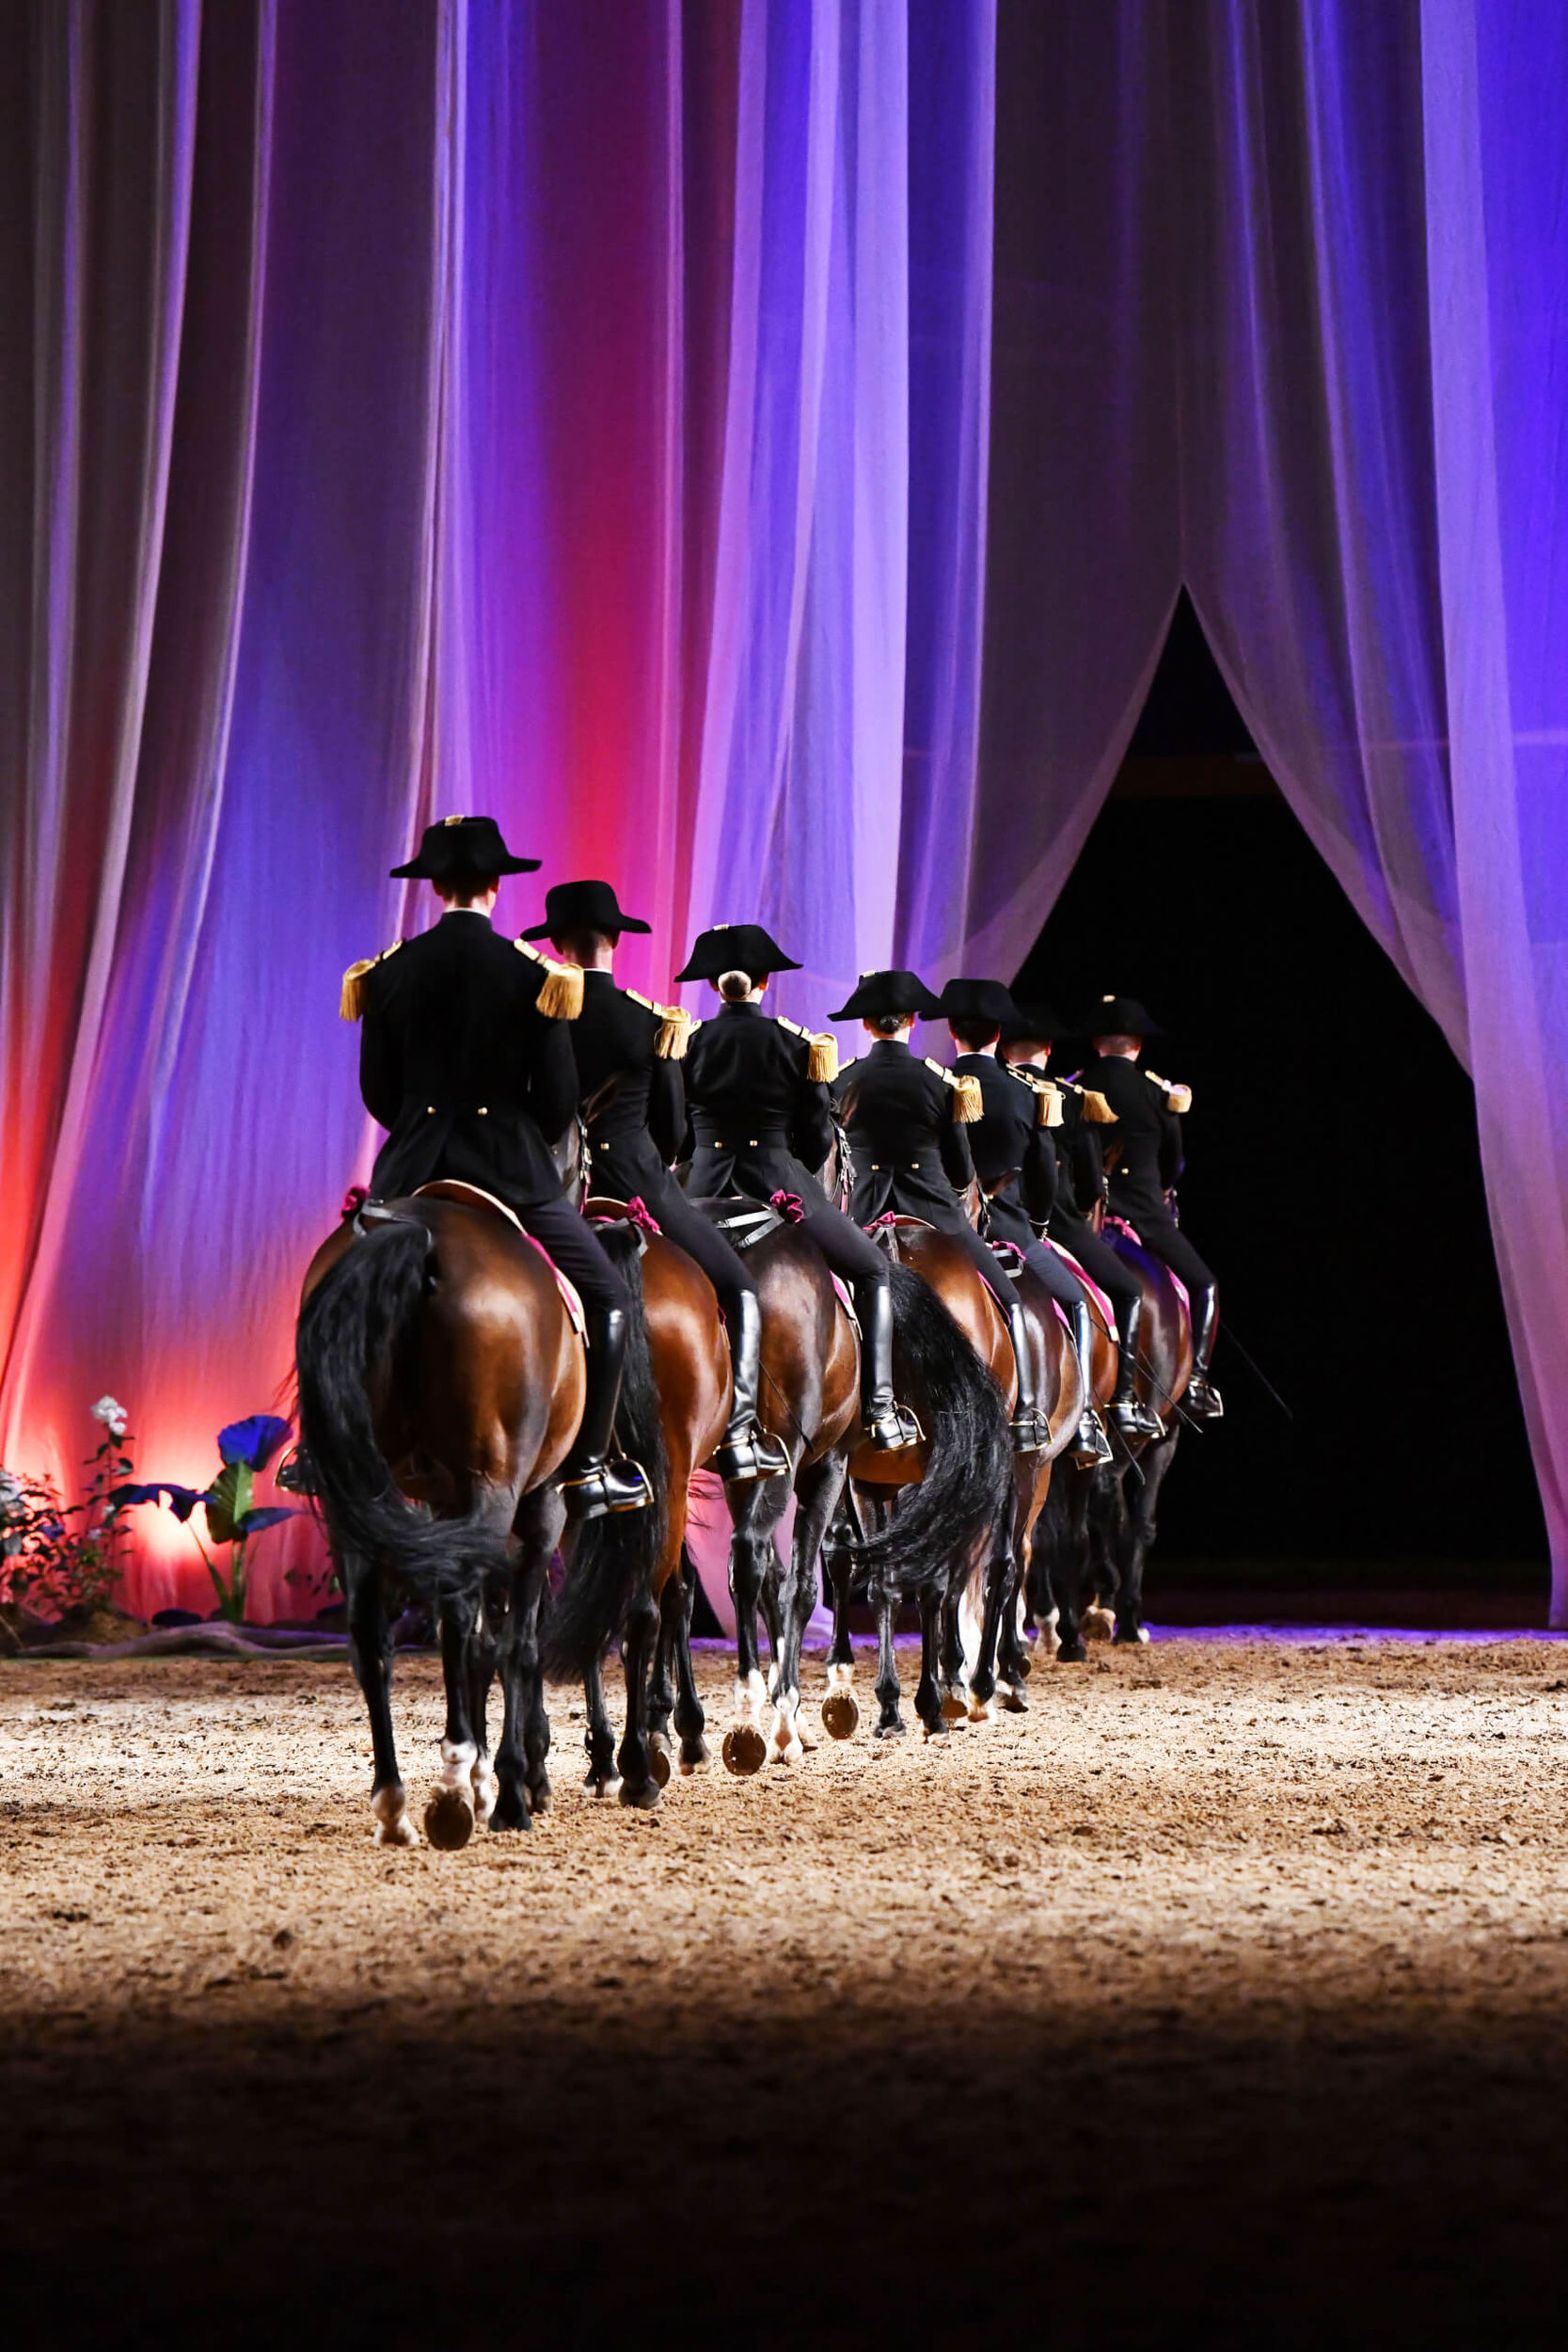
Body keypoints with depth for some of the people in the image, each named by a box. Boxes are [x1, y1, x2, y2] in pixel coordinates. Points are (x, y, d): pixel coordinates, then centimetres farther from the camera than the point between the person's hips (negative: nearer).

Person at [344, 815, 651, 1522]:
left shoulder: (390, 972, 2)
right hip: (512, 1171, -3)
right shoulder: (533, 972, -6)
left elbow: (377, 1092, 5)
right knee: (608, 1299, 8)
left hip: (414, 1170, 3)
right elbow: (559, 1098, -4)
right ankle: (587, 1469, 1)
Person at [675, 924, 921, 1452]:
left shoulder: (690, 1042, 3)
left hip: (706, 1191, 2)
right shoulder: (793, 1044, -2)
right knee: (874, 1272, 16)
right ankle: (880, 1410, 4)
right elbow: (816, 1144, 2)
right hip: (779, 1186, -2)